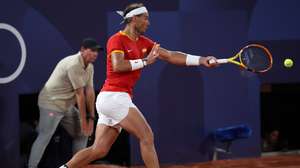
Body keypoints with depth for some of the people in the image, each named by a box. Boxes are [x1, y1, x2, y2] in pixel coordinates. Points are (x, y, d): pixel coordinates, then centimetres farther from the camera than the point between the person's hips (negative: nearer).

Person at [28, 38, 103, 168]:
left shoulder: (89, 67, 6)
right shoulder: (74, 65, -23)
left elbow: (90, 92, 2)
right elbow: (80, 94, -21)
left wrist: (91, 117, -2)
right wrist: (83, 120, -18)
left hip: (67, 106, 10)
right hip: (51, 104, -10)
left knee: (82, 133, 10)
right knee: (44, 137, -14)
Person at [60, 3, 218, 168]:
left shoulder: (143, 42, 17)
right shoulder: (117, 39, -6)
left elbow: (170, 55, 11)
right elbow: (117, 65, -22)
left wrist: (200, 60, 3)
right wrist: (145, 61, -14)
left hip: (118, 99, 8)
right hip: (113, 96, -8)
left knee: (99, 150, 5)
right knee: (147, 137, -11)